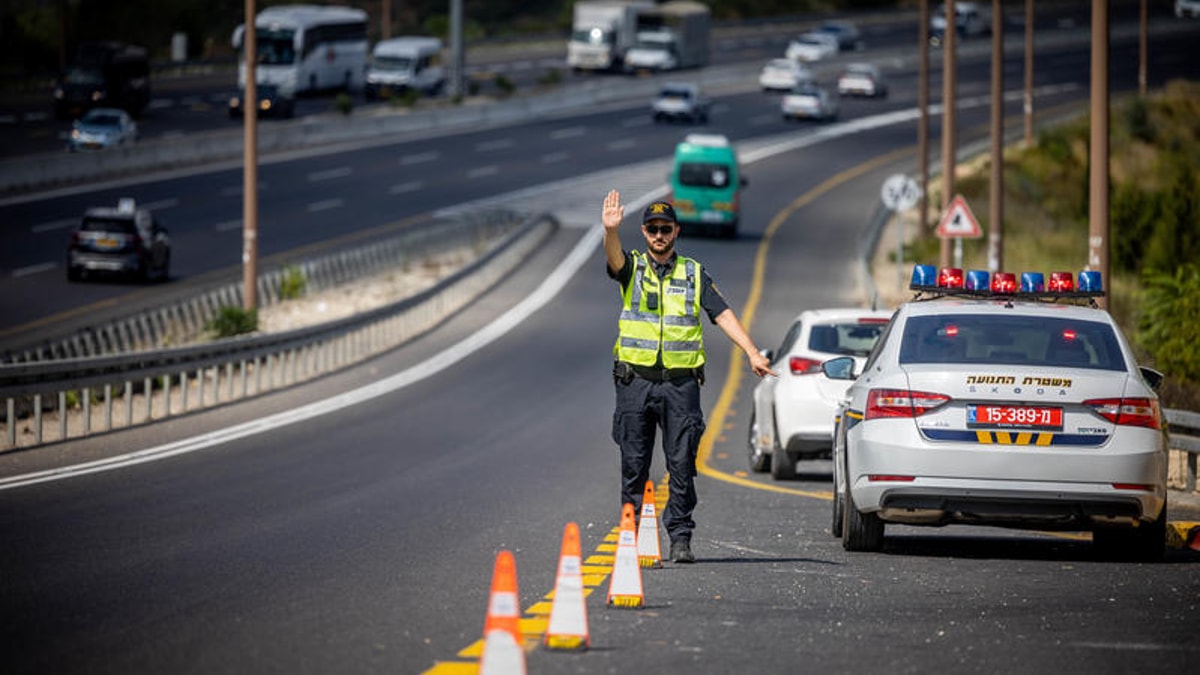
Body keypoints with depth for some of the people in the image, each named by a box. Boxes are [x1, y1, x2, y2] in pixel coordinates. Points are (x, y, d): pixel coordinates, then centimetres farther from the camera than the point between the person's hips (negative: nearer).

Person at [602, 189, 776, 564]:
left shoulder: (694, 273, 10)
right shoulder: (633, 268, 7)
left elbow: (723, 314, 4)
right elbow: (614, 258, -16)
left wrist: (753, 353, -7)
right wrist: (610, 230, -38)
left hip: (680, 382, 0)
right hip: (636, 380, 0)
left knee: (681, 465, -2)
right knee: (634, 465, 1)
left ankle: (680, 538, 1)